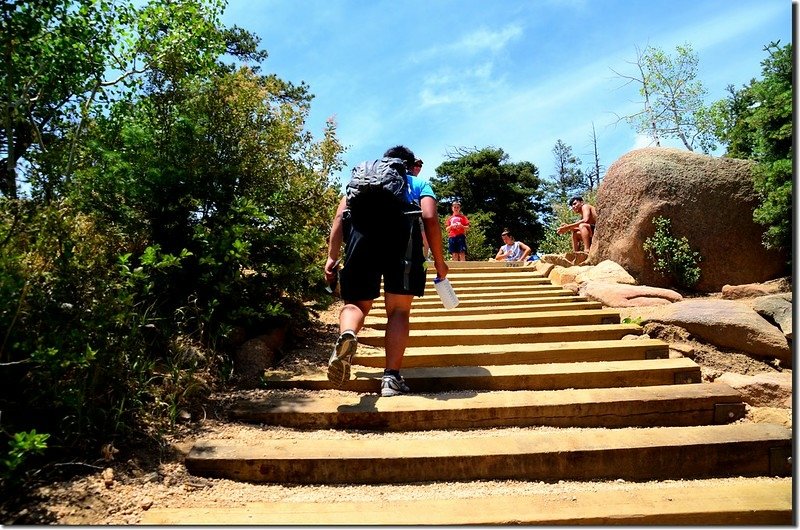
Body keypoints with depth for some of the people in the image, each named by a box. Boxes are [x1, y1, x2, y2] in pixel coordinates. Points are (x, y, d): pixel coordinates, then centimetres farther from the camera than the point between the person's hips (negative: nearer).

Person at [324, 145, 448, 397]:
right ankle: (391, 378, -4)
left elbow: (340, 214, 21)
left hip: (361, 228, 2)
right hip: (402, 227, -1)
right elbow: (430, 218, 12)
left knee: (357, 303, 10)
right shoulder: (419, 183, 31)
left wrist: (332, 257, 15)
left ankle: (347, 334, -23)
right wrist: (439, 261, 17)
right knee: (399, 310, 6)